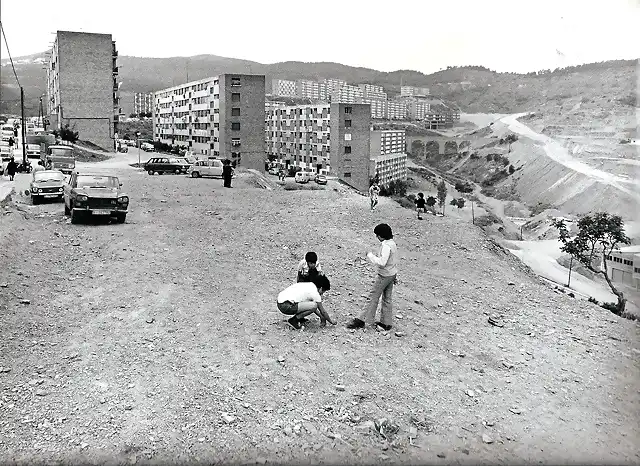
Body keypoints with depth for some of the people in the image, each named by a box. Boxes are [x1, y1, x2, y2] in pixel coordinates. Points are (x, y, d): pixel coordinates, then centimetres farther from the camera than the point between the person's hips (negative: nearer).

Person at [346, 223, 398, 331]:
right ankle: (386, 322, 20)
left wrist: (371, 255, -18)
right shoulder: (392, 243, 7)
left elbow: (382, 263, -29)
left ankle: (361, 320, 4)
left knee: (373, 297, -2)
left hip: (384, 275, -9)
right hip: (392, 274, 9)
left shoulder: (386, 246, -23)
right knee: (387, 298, 15)